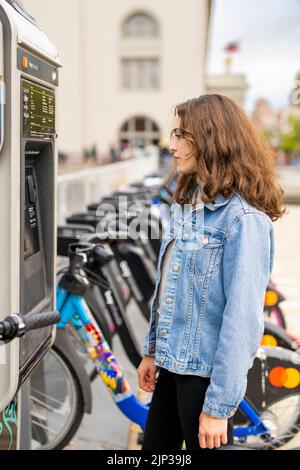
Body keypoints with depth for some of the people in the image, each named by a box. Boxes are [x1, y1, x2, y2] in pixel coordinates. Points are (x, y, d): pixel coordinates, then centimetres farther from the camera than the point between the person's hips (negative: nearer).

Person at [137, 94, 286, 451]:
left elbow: (242, 314, -22)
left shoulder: (243, 218, -20)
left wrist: (220, 404, -20)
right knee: (154, 446, 19)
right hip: (172, 364, 8)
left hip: (205, 372, -8)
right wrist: (152, 350, 15)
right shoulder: (186, 203, 7)